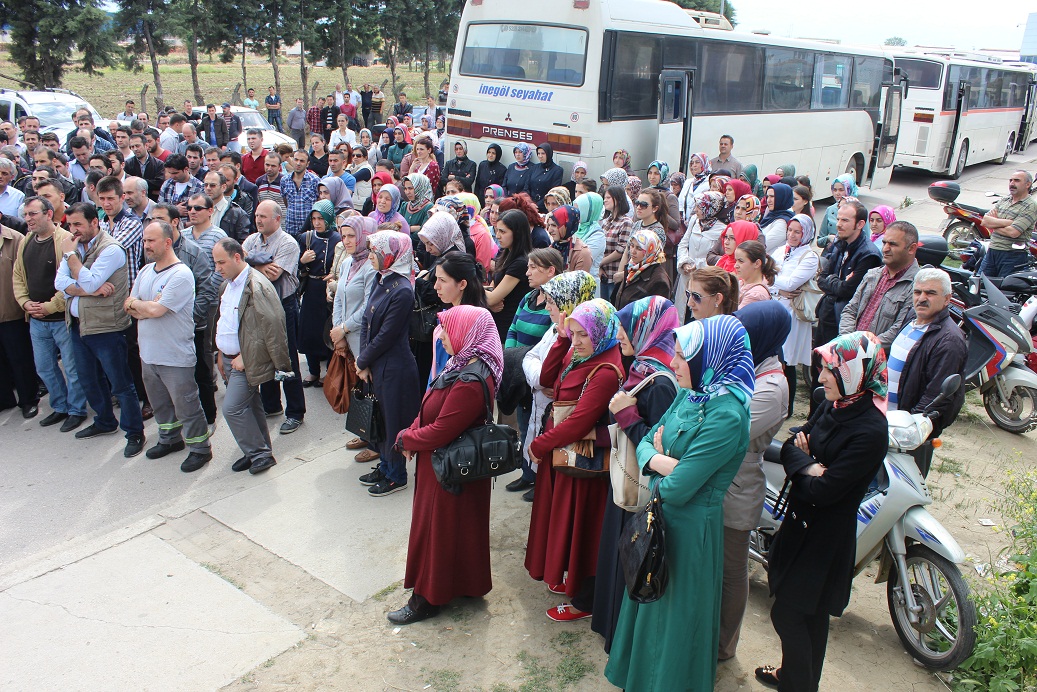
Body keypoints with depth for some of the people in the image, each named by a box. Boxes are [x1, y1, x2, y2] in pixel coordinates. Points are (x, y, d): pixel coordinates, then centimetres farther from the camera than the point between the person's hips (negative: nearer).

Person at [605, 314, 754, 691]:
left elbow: (677, 488, -28)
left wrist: (657, 457, -8)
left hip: (689, 527, -8)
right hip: (660, 516, 9)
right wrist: (666, 461, -17)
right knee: (650, 605, 25)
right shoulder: (690, 394, 0)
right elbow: (646, 441, 5)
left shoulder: (726, 415, -27)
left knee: (675, 614, 13)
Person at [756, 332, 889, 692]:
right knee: (808, 612, 24)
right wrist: (809, 465, -20)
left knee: (787, 612, 3)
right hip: (802, 521, 8)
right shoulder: (834, 405, -1)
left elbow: (823, 491, -27)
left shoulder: (870, 431, -26)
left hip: (826, 536, -8)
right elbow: (791, 444, 0)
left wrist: (801, 463, -9)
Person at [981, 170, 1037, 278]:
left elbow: (1013, 232, -19)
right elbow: (985, 220, -1)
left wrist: (993, 224, -3)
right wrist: (1009, 222, -13)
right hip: (991, 251, 6)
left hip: (1013, 256, -6)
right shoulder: (1003, 200, 13)